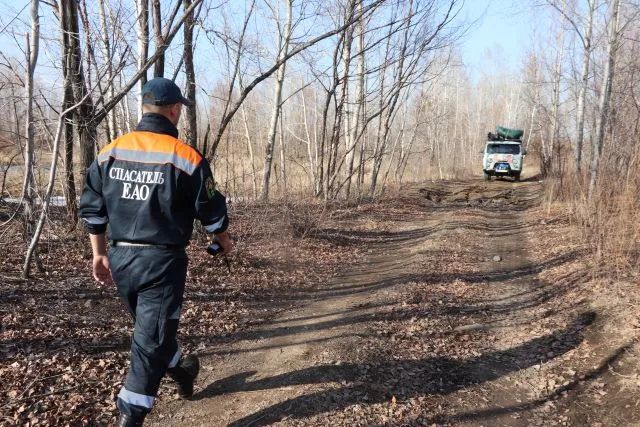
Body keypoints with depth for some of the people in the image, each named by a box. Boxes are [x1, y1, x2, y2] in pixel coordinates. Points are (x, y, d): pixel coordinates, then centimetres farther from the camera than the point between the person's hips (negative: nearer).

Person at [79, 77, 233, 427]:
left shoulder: (110, 153, 3)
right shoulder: (186, 158, -13)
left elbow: (92, 209, 7)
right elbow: (211, 211, -5)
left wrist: (99, 254, 16)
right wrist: (224, 241, 14)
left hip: (120, 258, 6)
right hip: (161, 260, -6)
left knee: (151, 327, 25)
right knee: (150, 339, 2)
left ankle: (180, 369, 48)